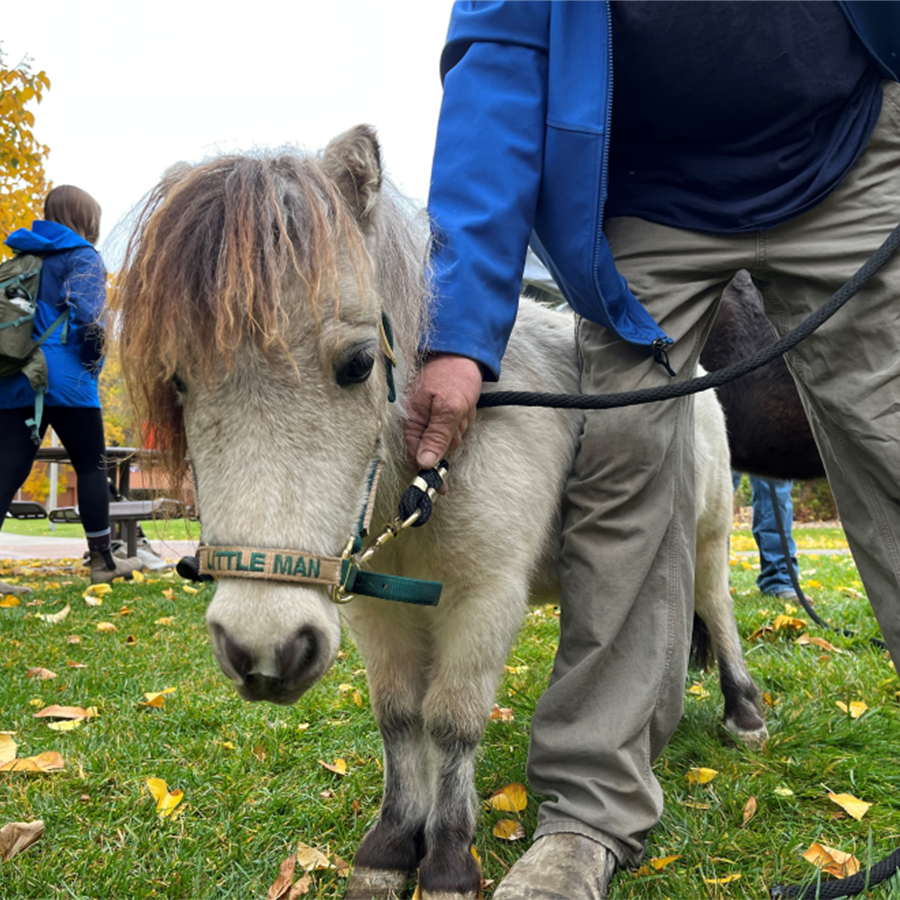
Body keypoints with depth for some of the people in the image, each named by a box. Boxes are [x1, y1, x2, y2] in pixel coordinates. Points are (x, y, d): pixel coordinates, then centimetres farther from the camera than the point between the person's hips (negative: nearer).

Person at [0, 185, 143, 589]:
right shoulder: (83, 256, -2)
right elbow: (86, 312, -17)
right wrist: (93, 363, -5)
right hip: (65, 380, -6)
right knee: (91, 466, 6)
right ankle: (102, 560, 13)